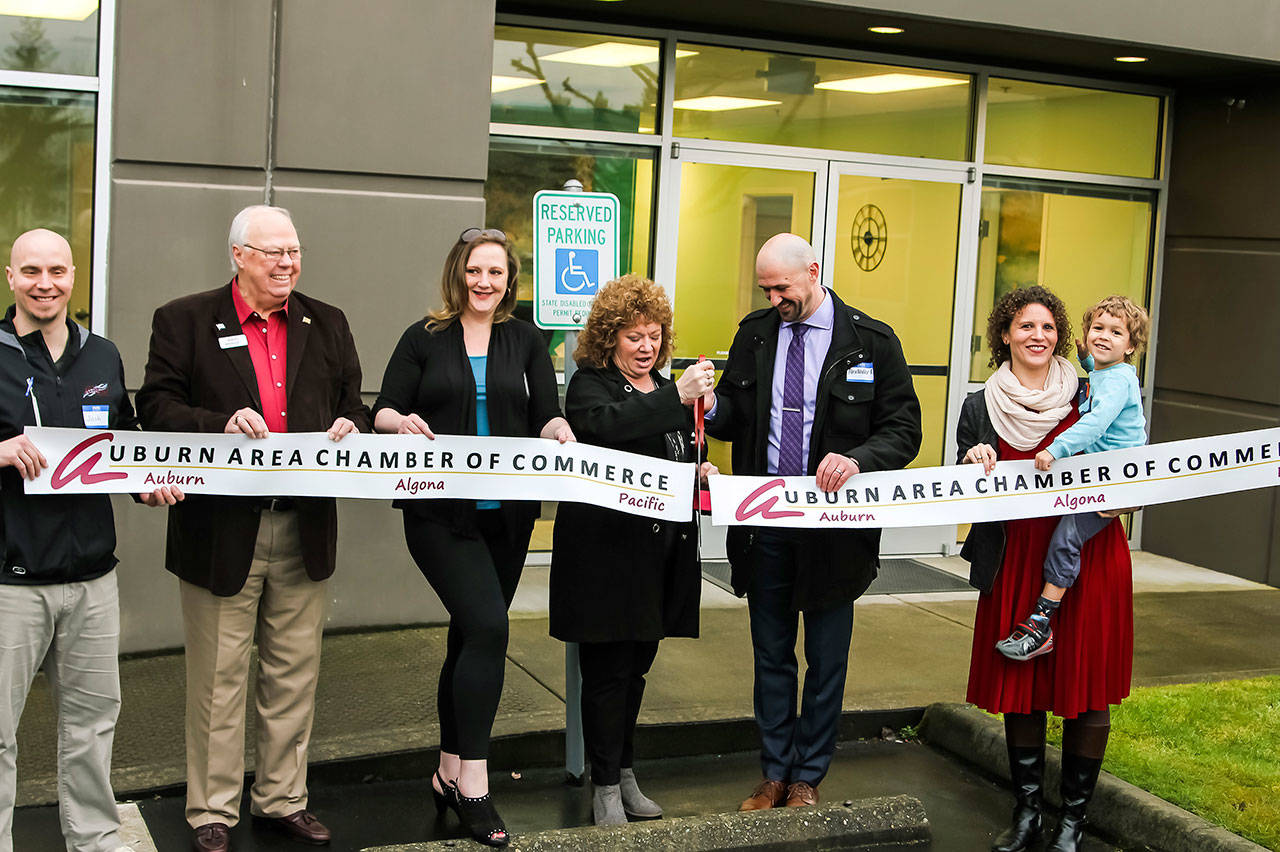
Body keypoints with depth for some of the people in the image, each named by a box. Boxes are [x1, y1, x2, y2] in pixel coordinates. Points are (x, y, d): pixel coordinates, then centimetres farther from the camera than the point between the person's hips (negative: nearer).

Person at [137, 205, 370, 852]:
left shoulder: (327, 324, 12)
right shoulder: (184, 320, 1)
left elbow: (352, 406, 15)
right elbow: (156, 405, -5)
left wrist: (349, 426, -8)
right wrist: (223, 424, -21)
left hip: (305, 528, 4)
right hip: (221, 530, -3)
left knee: (294, 674, 12)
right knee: (218, 677, 6)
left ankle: (283, 799, 27)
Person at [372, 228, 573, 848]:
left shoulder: (526, 342, 11)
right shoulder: (424, 338, 5)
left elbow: (546, 415, 4)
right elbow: (383, 411, 1)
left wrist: (558, 430, -19)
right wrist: (403, 422, -21)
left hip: (507, 514, 4)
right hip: (439, 512, -3)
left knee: (470, 635, 12)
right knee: (488, 626, -19)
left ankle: (450, 774, 26)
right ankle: (474, 781, -10)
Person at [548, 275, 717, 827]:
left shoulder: (665, 388, 18)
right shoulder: (590, 383, -5)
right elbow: (605, 425, -28)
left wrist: (699, 471, 7)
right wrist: (677, 397, -33)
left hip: (661, 551, 7)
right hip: (608, 548, -7)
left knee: (636, 666, 15)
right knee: (608, 670, -1)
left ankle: (625, 773, 28)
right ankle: (606, 787, 12)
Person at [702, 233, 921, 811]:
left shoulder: (871, 342, -5)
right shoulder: (754, 334, 6)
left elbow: (903, 430, -6)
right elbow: (735, 417, 12)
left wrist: (857, 458, -25)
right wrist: (711, 407, -12)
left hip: (834, 525, -3)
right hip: (765, 522, 3)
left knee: (827, 661, 8)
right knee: (771, 655, 13)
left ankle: (808, 778, 23)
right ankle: (775, 774, 27)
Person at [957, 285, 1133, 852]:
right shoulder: (981, 408, 6)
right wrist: (975, 463, -12)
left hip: (1089, 556, -1)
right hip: (1016, 562, 1)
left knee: (1088, 687, 1)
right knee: (1021, 686, 8)